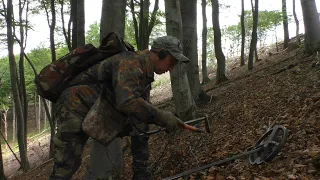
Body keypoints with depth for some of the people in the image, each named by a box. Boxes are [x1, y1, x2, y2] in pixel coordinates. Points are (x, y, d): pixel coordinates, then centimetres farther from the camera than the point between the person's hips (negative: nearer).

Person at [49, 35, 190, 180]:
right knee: (68, 162, -12)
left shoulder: (146, 71, 4)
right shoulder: (130, 63, -27)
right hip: (75, 104, -9)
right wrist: (162, 116, -35)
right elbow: (128, 102, -41)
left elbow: (143, 106, 9)